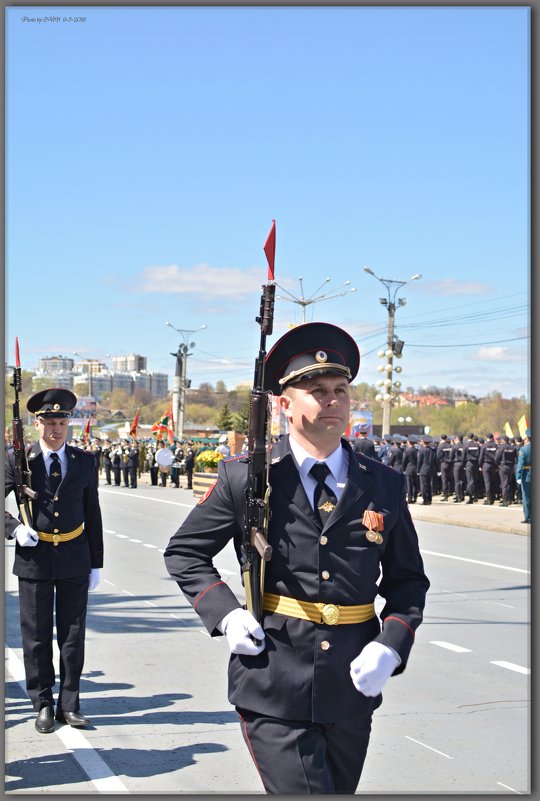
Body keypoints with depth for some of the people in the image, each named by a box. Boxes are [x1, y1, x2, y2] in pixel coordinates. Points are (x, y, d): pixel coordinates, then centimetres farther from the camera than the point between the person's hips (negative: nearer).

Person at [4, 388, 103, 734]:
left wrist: (96, 563, 7)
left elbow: (93, 514, 8)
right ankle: (44, 705, 16)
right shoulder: (18, 461, -3)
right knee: (37, 636, 5)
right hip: (34, 557, -1)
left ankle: (69, 705, 17)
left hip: (74, 557, 2)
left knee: (73, 635, 7)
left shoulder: (85, 462, 4)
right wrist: (15, 528, -14)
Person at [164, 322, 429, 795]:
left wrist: (389, 647, -5)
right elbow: (184, 553, 8)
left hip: (352, 695, 4)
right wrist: (225, 613, -8)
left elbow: (408, 579, 13)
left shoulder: (385, 486, 4)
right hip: (274, 693, -3)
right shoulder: (245, 479, -3)